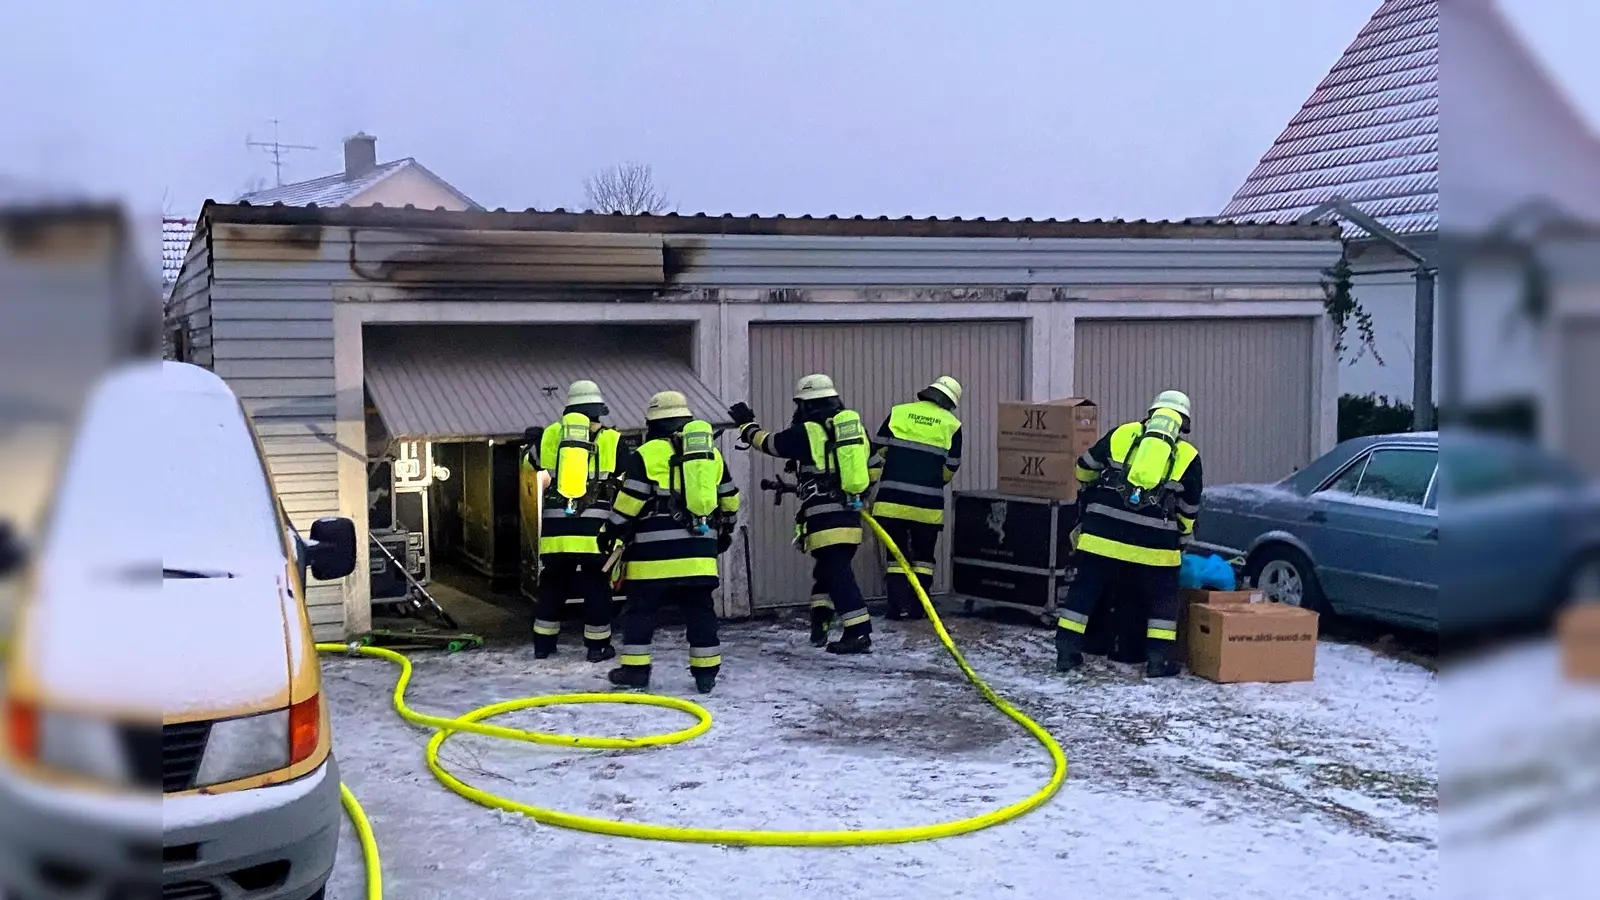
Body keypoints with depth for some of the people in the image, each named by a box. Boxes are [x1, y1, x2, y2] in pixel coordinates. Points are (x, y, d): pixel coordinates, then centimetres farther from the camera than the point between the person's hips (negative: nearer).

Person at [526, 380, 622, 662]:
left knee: (552, 585, 14)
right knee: (597, 587, 8)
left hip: (556, 528, 2)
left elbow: (531, 462, 24)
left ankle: (543, 642, 21)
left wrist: (533, 441, 44)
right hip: (596, 529, -2)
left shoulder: (548, 436, 6)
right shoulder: (612, 440, 0)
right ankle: (597, 646, 12)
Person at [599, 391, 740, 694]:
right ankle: (706, 672, 8)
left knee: (641, 608, 4)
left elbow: (628, 500, -8)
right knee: (699, 609, 8)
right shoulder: (712, 453, 13)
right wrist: (725, 531, 34)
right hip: (699, 549, 5)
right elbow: (729, 499, 21)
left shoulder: (648, 454, -5)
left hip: (654, 551, -5)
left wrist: (612, 531, 2)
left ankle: (635, 668, 6)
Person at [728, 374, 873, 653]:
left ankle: (859, 633, -11)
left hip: (825, 519, -7)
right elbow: (871, 466, 19)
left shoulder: (806, 432, -8)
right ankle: (820, 627, 25)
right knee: (827, 570, 20)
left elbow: (768, 442, 6)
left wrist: (746, 424, 23)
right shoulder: (854, 424, 9)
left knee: (838, 575, -6)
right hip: (851, 515, 7)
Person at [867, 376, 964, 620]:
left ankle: (900, 605, 0)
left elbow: (876, 452, 5)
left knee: (896, 554, 9)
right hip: (928, 505, 0)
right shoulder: (951, 424, 5)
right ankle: (919, 607, 10)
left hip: (892, 500, 1)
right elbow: (951, 468, 7)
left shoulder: (898, 413, 7)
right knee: (923, 555, 13)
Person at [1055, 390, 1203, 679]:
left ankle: (1067, 652, 12)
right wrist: (1181, 544, 31)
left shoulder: (1121, 434, 15)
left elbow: (1085, 470, 23)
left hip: (1103, 530, 1)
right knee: (1161, 596, 13)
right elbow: (1188, 510, 17)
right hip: (1154, 539, -1)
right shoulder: (1189, 456, 12)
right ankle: (1159, 659, 7)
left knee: (1085, 588, 11)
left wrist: (1087, 510, 40)